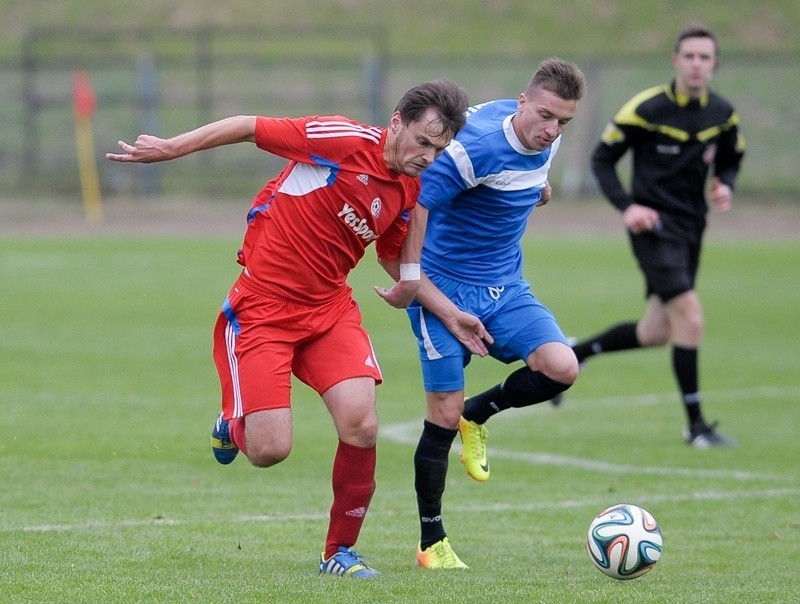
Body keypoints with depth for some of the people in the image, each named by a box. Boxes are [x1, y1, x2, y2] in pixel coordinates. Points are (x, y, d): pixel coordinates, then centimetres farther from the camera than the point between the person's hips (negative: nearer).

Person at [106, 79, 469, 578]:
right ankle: (235, 421, 27)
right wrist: (168, 149, -10)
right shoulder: (346, 141, -18)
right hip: (262, 307, -5)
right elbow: (248, 127, -11)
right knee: (269, 450, -11)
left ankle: (341, 551, 3)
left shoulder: (412, 191, 3)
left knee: (361, 426, -16)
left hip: (330, 307, 5)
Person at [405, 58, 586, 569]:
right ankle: (432, 542, 11)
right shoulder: (474, 149, -25)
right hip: (445, 290, -6)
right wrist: (446, 312, -26)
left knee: (561, 368, -19)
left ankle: (478, 415, 11)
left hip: (506, 288, 6)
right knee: (444, 417, -7)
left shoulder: (546, 141, -2)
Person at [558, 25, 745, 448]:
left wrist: (725, 186, -4)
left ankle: (571, 355, 33)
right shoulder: (646, 109, -13)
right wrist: (627, 206, -18)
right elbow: (602, 159, -5)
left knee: (655, 334, 12)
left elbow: (730, 160, 19)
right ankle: (696, 426, -9)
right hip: (655, 226, -7)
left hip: (692, 228, 7)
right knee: (690, 319, -18)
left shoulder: (722, 115, 3)